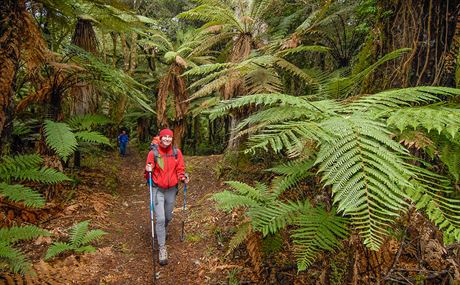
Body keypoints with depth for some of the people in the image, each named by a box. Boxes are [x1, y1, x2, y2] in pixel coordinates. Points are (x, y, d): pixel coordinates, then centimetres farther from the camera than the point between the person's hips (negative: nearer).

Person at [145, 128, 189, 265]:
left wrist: (183, 178, -14)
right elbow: (149, 172, -2)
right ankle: (162, 247, 5)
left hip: (172, 189, 3)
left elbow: (180, 169, 5)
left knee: (168, 217, 18)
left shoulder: (177, 152, -3)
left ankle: (162, 231, 51)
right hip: (158, 189, -3)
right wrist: (148, 171, -24)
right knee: (160, 219, -8)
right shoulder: (153, 153, -9)